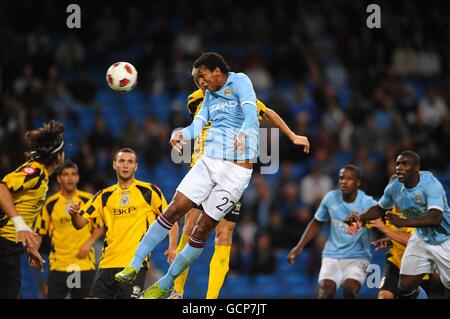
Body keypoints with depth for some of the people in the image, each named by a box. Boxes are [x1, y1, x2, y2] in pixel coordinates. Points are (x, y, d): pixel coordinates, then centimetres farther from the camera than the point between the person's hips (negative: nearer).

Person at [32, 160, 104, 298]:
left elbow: (100, 226, 9)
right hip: (58, 265, 0)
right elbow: (39, 231, 8)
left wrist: (89, 243, -7)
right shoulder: (50, 203, 3)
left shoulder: (89, 200, 3)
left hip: (85, 265, 0)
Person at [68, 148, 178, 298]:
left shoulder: (149, 191, 4)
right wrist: (74, 214, -12)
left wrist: (172, 248, -8)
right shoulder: (104, 196, 14)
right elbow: (80, 223, 12)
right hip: (107, 263, 4)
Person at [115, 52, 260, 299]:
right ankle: (134, 265, -1)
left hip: (237, 167, -6)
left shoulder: (240, 82, -3)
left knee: (203, 229, -1)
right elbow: (197, 124, 6)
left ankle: (165, 285, 9)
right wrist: (180, 134, -17)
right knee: (174, 210, -5)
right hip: (208, 161, 6)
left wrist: (243, 133, -41)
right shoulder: (210, 95, 18)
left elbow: (251, 114, -19)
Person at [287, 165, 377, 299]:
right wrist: (300, 246, 7)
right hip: (332, 256, 2)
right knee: (325, 292, -18)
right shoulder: (331, 198, -2)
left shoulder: (367, 203, -12)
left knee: (349, 290, -27)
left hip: (357, 258, -2)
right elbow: (316, 223, 13)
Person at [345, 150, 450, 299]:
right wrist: (361, 218, -9)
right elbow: (380, 209, 10)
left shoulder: (430, 184, -29)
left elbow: (435, 218, -42)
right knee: (404, 289, -5)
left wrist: (403, 222, -52)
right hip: (421, 239, 5)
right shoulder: (394, 187, -11)